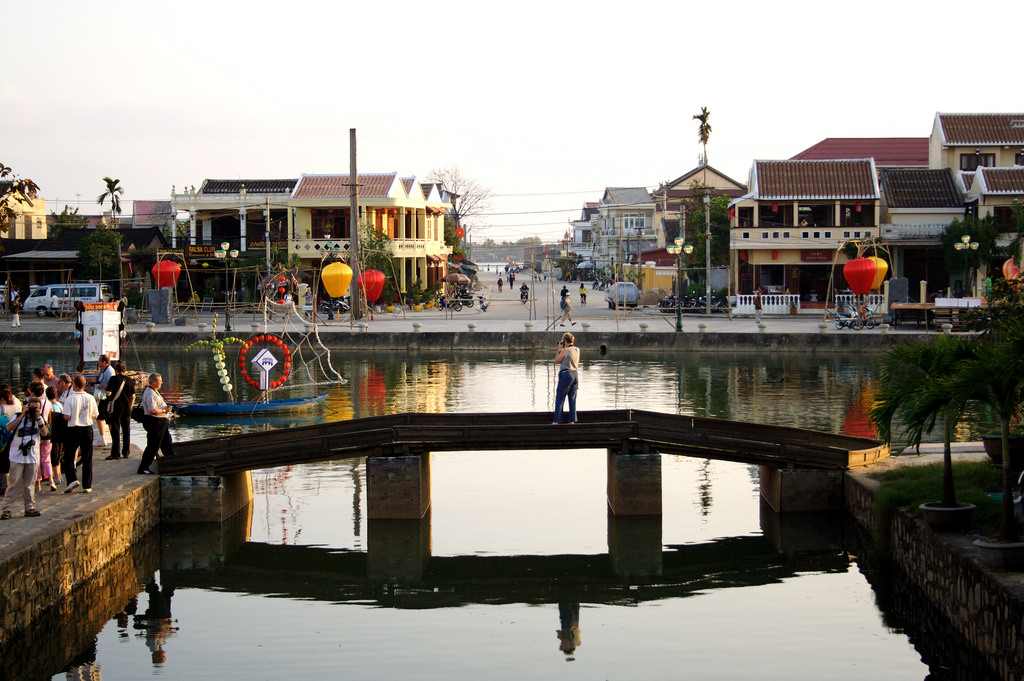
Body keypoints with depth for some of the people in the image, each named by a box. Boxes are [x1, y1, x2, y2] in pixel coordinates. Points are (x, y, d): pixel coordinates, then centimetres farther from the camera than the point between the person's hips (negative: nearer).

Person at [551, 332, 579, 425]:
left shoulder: (564, 350, -14)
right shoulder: (577, 350, 6)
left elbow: (556, 361, -5)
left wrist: (559, 349, 0)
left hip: (566, 374, -7)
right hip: (575, 374, 7)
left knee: (559, 398, -1)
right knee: (572, 398, 10)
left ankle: (556, 421, -2)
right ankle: (572, 420, 9)